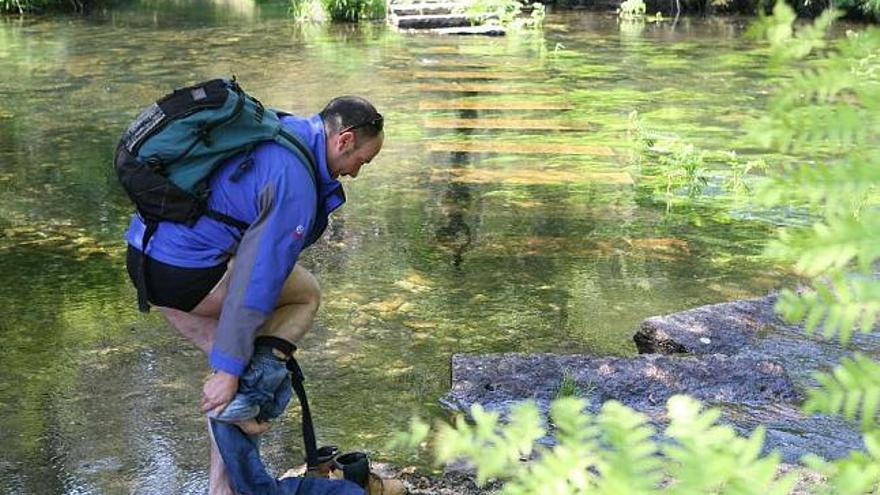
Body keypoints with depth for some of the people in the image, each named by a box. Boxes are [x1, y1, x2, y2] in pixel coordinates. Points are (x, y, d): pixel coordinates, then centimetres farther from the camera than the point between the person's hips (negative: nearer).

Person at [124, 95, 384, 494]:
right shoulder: (295, 180, -16)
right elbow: (256, 281, -18)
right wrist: (228, 370, -13)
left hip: (146, 257, 9)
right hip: (187, 274, -9)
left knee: (238, 362, 18)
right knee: (305, 295, 8)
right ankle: (252, 388, -5)